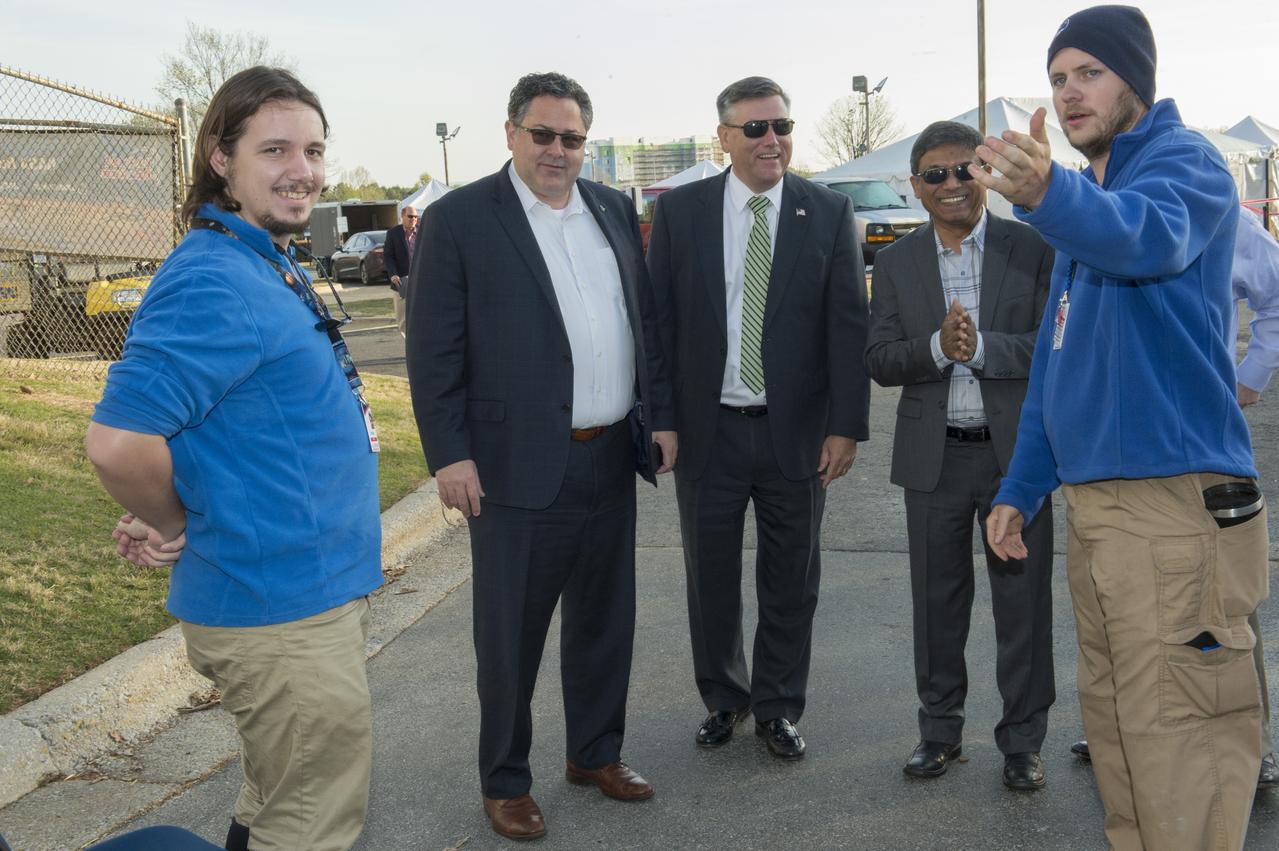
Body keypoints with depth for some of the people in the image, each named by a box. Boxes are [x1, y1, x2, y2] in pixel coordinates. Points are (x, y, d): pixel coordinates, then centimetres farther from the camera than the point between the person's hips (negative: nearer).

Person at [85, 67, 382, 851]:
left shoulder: (276, 270, 10)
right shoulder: (213, 282, -21)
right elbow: (118, 442, -29)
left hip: (318, 591, 9)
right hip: (280, 611, -9)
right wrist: (180, 528, -11)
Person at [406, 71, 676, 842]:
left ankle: (597, 752, 35)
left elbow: (646, 321, 14)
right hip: (520, 467, -5)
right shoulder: (459, 219, -6)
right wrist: (449, 455, -12)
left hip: (611, 459, 5)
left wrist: (661, 417, 9)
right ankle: (506, 781, 23)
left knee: (607, 621, 16)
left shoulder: (615, 210, 9)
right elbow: (435, 351, -8)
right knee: (511, 635, 6)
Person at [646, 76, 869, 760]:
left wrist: (847, 425, -8)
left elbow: (849, 325, -3)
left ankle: (778, 707, 28)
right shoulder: (679, 211, 0)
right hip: (707, 429, 0)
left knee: (791, 580, 10)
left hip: (796, 432, 0)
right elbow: (657, 318, 0)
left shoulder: (829, 213, -1)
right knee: (710, 575, 13)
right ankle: (723, 697, 33)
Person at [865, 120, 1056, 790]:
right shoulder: (896, 263, 5)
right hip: (934, 456, 2)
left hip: (1016, 451, -1)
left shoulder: (1033, 249, -1)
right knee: (937, 601, 12)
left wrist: (980, 346, -21)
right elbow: (880, 360, -1)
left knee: (1024, 601, 6)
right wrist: (938, 347, -19)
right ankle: (940, 729, 28)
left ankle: (1022, 740, 21)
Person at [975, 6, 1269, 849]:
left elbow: (1149, 235, -30)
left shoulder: (1183, 159, -4)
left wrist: (1050, 194, -49)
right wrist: (1022, 489, 16)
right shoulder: (1087, 203, 20)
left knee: (1177, 745, -6)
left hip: (1175, 501, -8)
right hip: (1091, 504, 8)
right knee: (1111, 720, 15)